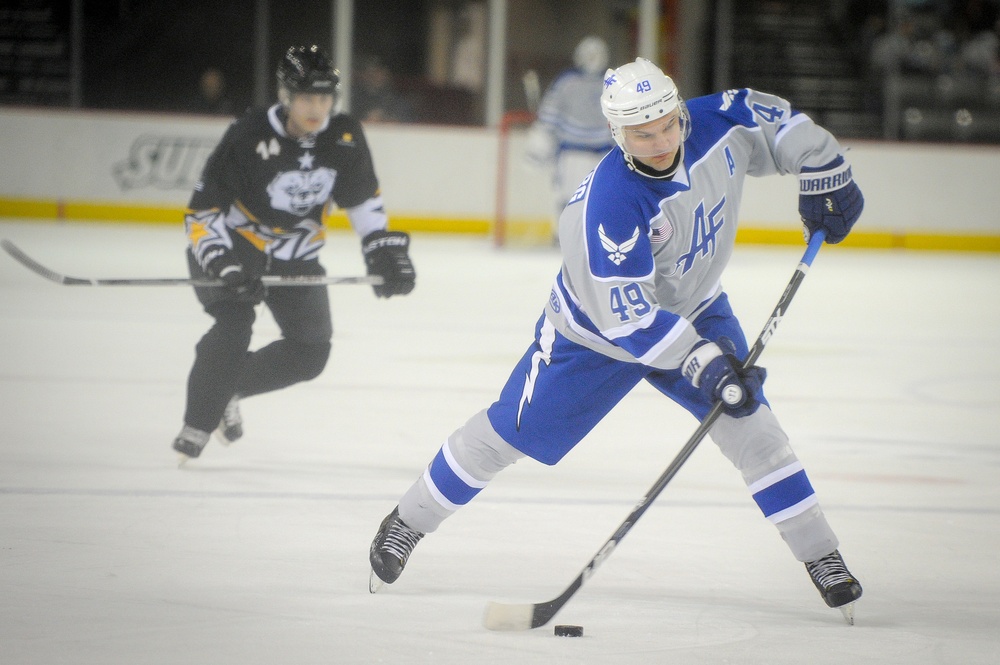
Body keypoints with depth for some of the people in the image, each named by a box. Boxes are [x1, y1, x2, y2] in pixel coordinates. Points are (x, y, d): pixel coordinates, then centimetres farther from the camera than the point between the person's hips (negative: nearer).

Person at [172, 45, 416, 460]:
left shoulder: (344, 138, -12)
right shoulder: (247, 138, -26)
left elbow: (363, 198, 5)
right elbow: (202, 209, -22)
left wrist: (383, 250, -4)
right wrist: (221, 263, -34)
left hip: (294, 256, 5)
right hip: (232, 249, -5)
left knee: (311, 353, 2)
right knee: (234, 326, -27)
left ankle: (230, 389, 21)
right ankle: (197, 424, -17)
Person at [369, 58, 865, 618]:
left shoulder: (717, 124, -22)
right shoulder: (610, 203, -38)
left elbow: (779, 122, 1)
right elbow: (626, 315, -36)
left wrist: (826, 176, -2)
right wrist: (702, 363, -40)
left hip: (694, 309, 4)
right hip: (598, 326, -4)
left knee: (749, 424, -10)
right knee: (509, 432, 5)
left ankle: (821, 556, -1)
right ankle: (406, 524, 24)